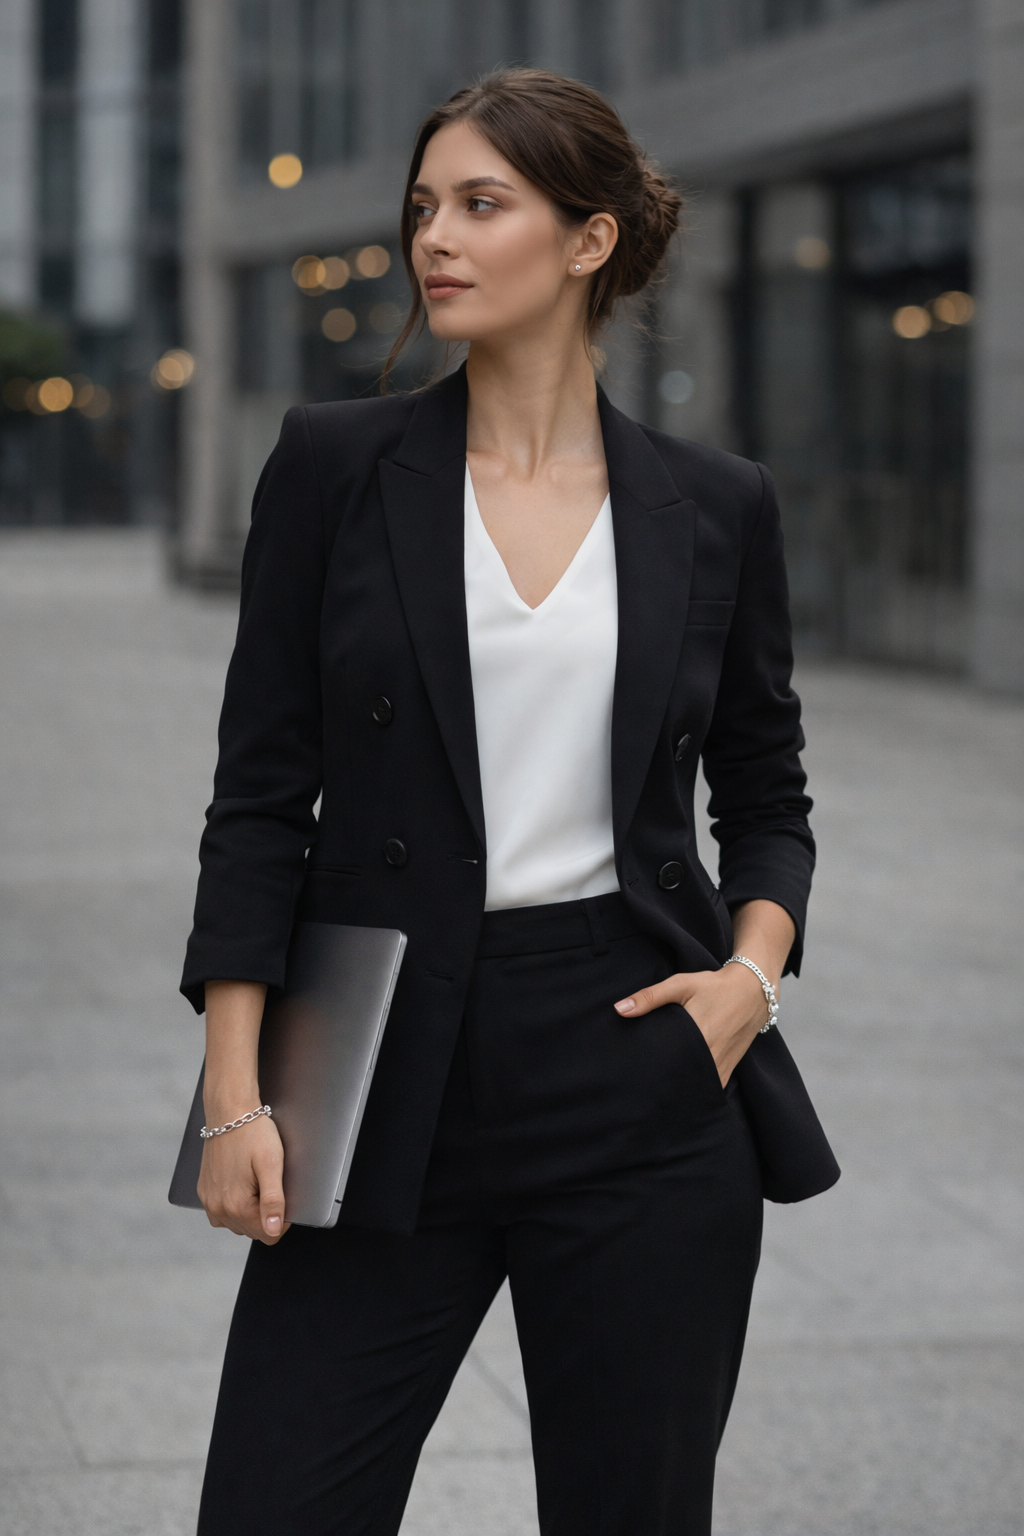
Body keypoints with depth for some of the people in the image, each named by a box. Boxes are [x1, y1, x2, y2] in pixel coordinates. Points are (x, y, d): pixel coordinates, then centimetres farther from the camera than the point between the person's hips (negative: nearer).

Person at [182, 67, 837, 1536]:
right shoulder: (336, 464, 1)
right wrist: (237, 1096, -7)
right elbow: (262, 794, 0)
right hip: (396, 1082, 0)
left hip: (645, 1081, 1)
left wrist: (753, 970, -5)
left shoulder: (714, 505, 4)